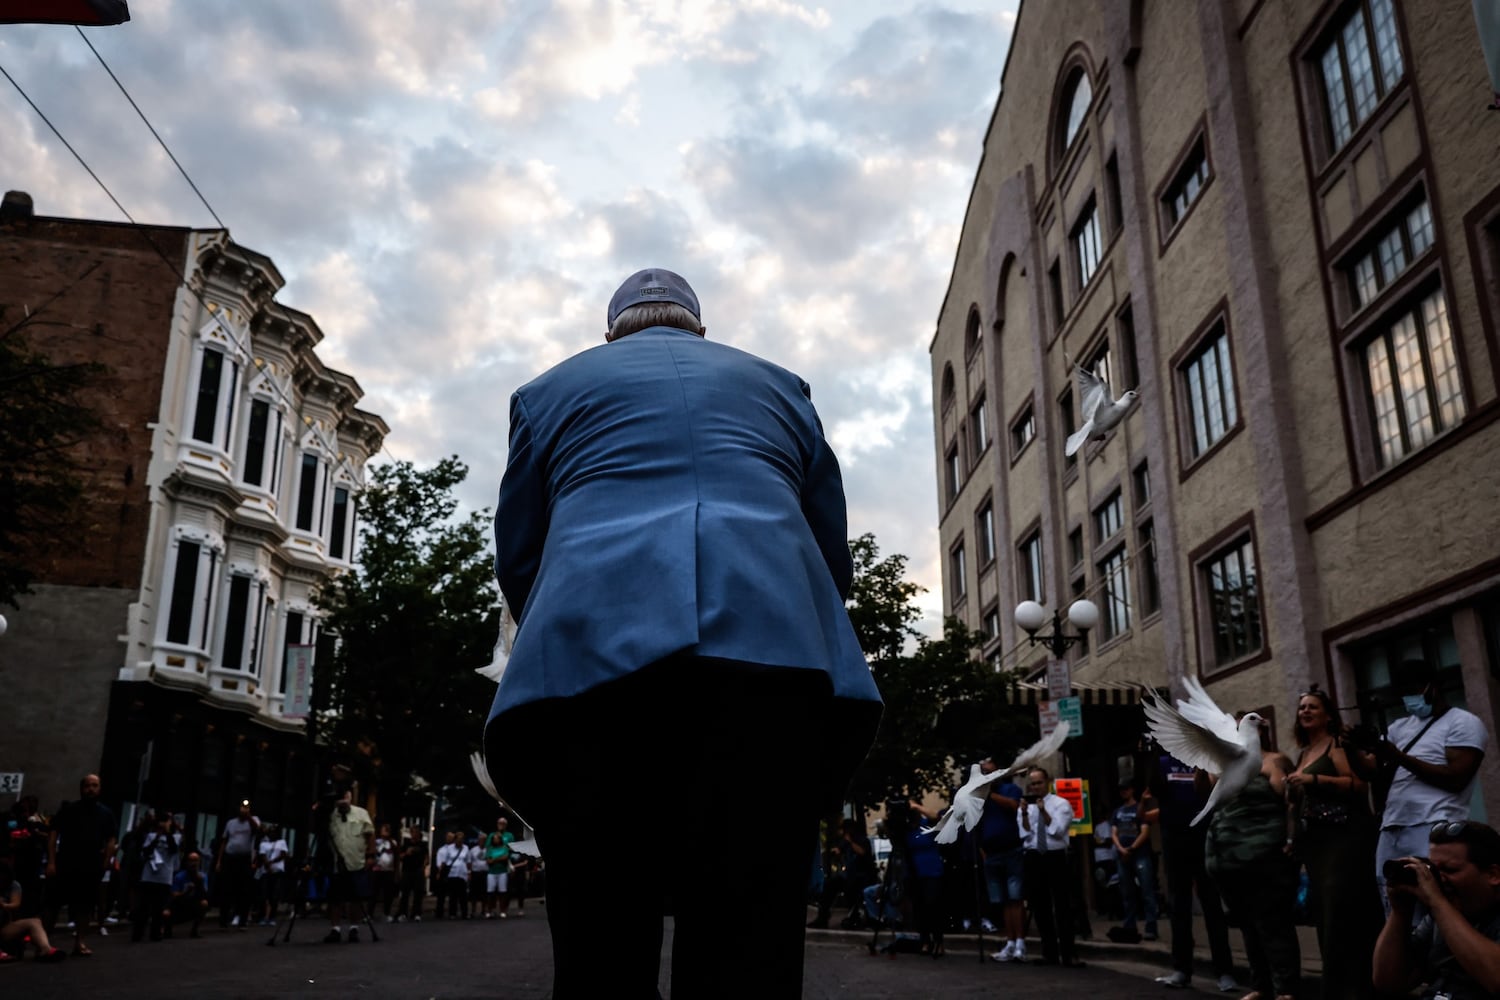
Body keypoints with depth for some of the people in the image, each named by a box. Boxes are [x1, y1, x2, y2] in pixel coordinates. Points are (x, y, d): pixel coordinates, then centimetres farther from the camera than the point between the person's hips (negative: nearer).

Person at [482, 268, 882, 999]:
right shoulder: (777, 386, 29)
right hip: (780, 650, 1)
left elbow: (516, 557, 20)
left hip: (591, 656, 0)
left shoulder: (550, 389, 25)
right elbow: (834, 554, 24)